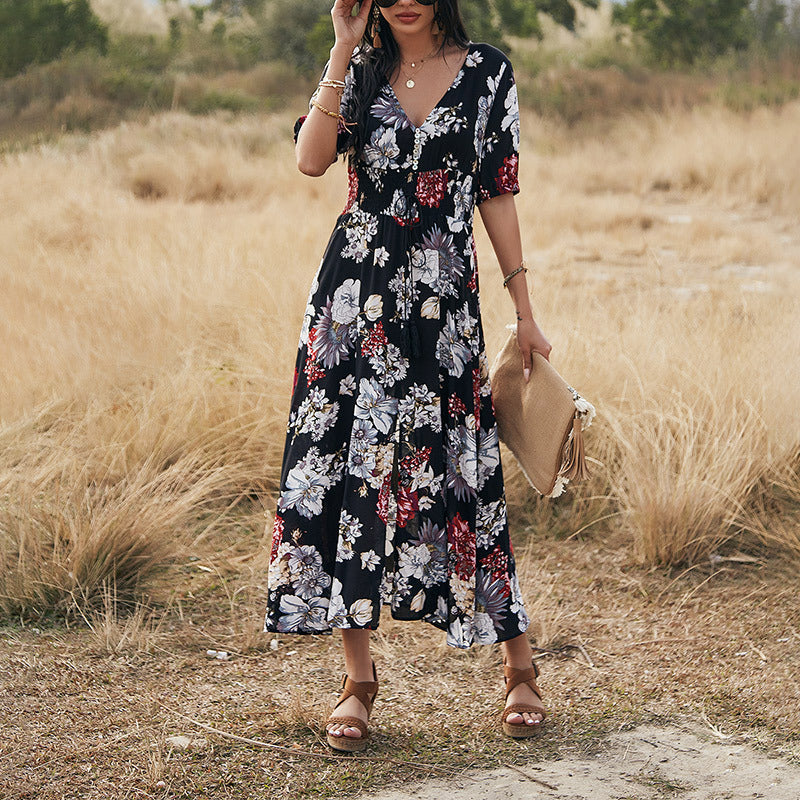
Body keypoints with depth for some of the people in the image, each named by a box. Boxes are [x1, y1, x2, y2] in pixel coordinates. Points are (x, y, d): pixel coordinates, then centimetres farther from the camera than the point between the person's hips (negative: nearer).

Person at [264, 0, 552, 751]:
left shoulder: (487, 73, 3)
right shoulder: (358, 69, 5)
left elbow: (498, 194, 5)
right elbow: (311, 159, -13)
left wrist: (524, 312, 3)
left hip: (441, 302, -1)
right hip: (354, 297, 2)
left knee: (456, 472, -1)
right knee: (345, 464, 0)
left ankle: (519, 667, 16)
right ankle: (358, 677, 13)